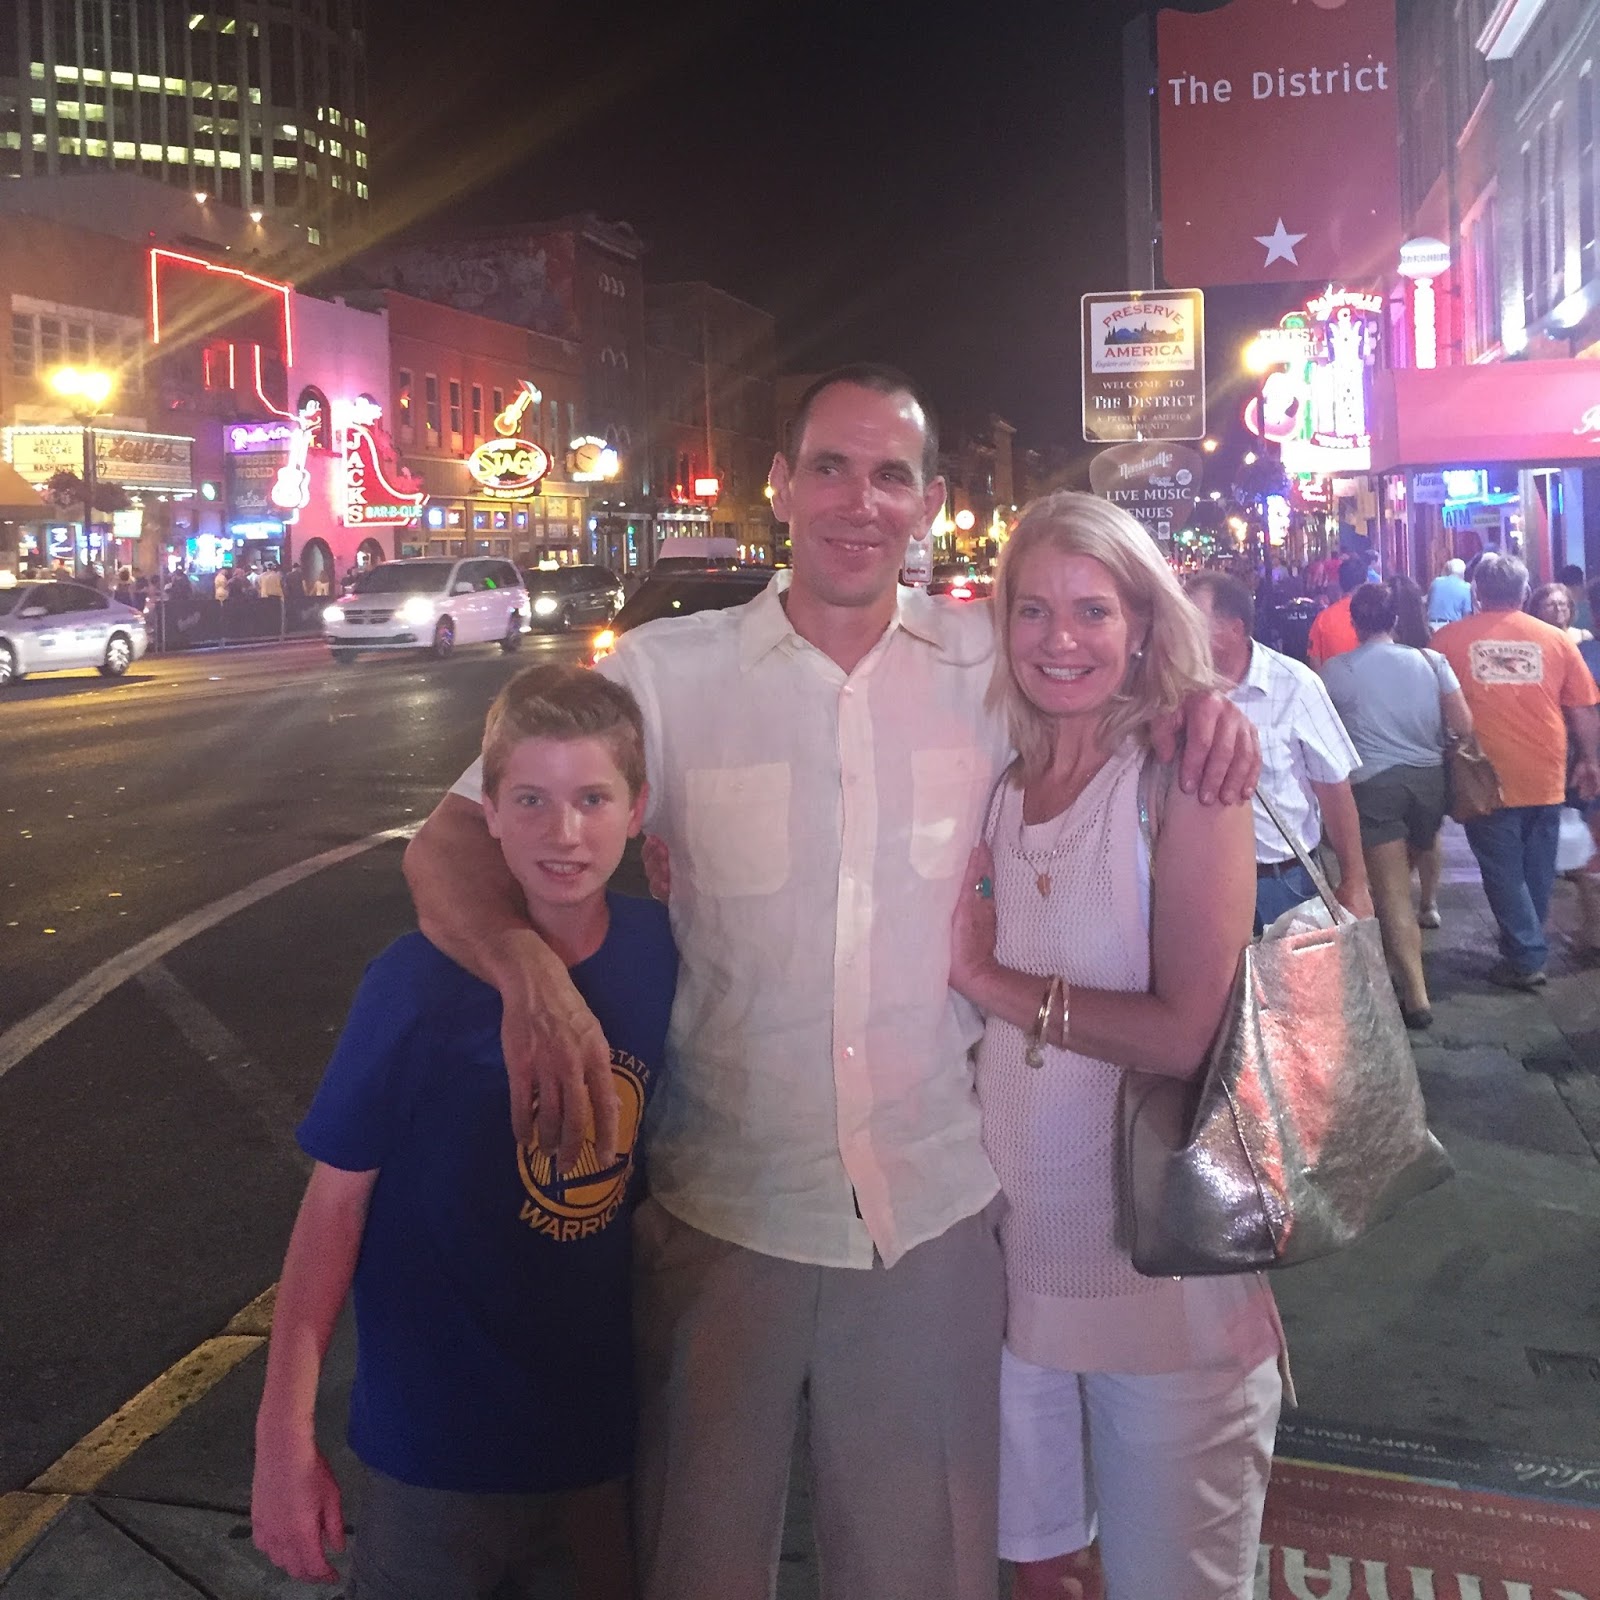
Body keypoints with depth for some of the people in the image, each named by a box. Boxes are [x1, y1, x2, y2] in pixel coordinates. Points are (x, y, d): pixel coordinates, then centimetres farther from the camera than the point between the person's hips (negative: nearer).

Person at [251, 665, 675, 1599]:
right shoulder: (421, 982, -20)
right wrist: (285, 1433, -15)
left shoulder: (662, 952, -9)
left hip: (610, 1404, 4)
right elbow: (337, 1197, -15)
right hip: (444, 1428, -4)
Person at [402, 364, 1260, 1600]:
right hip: (721, 1211, -1)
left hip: (934, 1209, 1)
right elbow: (455, 844, -8)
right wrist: (528, 968, -30)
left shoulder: (988, 663, -2)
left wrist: (1205, 705, -9)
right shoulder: (668, 672, -7)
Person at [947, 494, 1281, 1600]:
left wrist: (989, 979, -16)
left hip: (1161, 1257, -5)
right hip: (1018, 1243, 5)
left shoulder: (1185, 780, -11)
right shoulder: (1000, 783, 4)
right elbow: (973, 981, 9)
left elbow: (1189, 1031, -21)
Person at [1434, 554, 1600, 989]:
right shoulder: (1555, 639, 1)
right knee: (1537, 871, 17)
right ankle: (1529, 947, 32)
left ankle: (1525, 958, 5)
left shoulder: (1447, 639, -3)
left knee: (1503, 871, 7)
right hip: (1545, 777, 3)